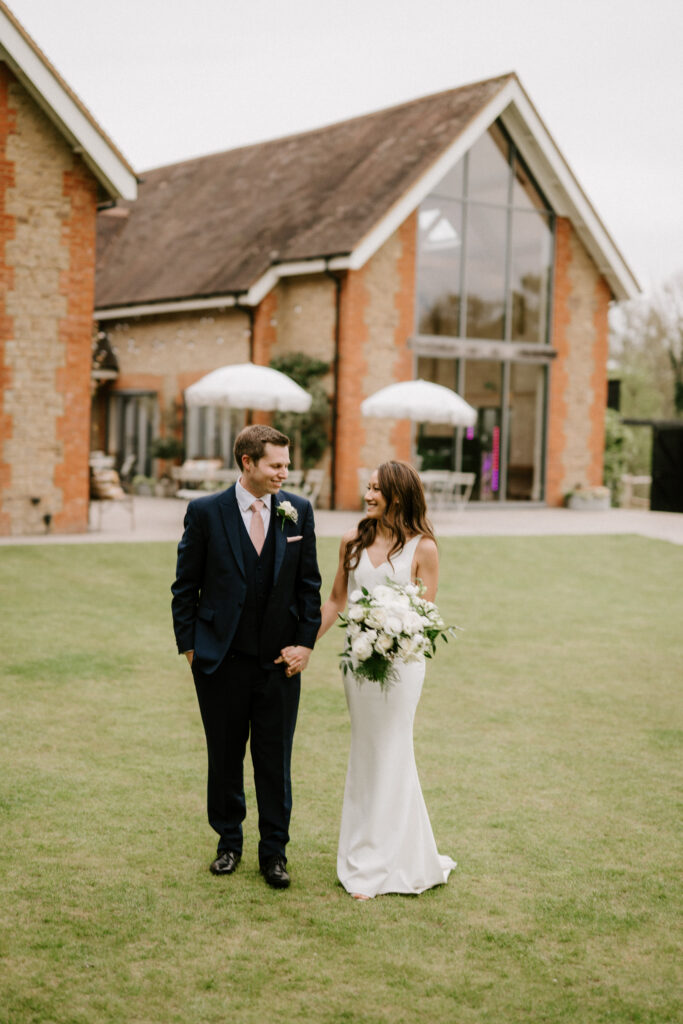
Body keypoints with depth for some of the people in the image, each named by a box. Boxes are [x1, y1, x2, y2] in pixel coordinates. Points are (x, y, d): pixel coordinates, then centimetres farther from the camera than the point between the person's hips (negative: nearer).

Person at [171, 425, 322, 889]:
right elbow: (185, 586, 0)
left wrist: (305, 643, -1)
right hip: (222, 659, -1)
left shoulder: (299, 511, 0)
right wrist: (189, 646, -1)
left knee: (275, 759, 6)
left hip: (280, 659, 1)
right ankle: (229, 842, 30)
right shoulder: (206, 512, -6)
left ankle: (274, 851, 20)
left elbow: (309, 585, 6)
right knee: (225, 756, 12)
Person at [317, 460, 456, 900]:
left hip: (400, 660, -4)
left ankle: (373, 866, 12)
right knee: (367, 755, 11)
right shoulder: (353, 541, 5)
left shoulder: (422, 548, -7)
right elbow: (336, 600, 13)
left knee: (389, 754, 2)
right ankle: (370, 856, 25)